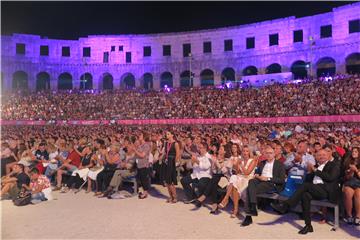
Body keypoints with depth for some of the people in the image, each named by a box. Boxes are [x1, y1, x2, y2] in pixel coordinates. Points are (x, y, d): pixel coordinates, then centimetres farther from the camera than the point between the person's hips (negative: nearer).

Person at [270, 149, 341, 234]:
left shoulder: (334, 165, 10)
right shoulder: (316, 166, 25)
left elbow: (331, 178, -10)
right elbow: (308, 180, 20)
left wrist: (316, 170, -7)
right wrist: (310, 172, 3)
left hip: (327, 191, -5)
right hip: (315, 190, 5)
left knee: (306, 185, -29)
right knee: (305, 195, -28)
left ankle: (285, 205, -29)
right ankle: (308, 225, -22)